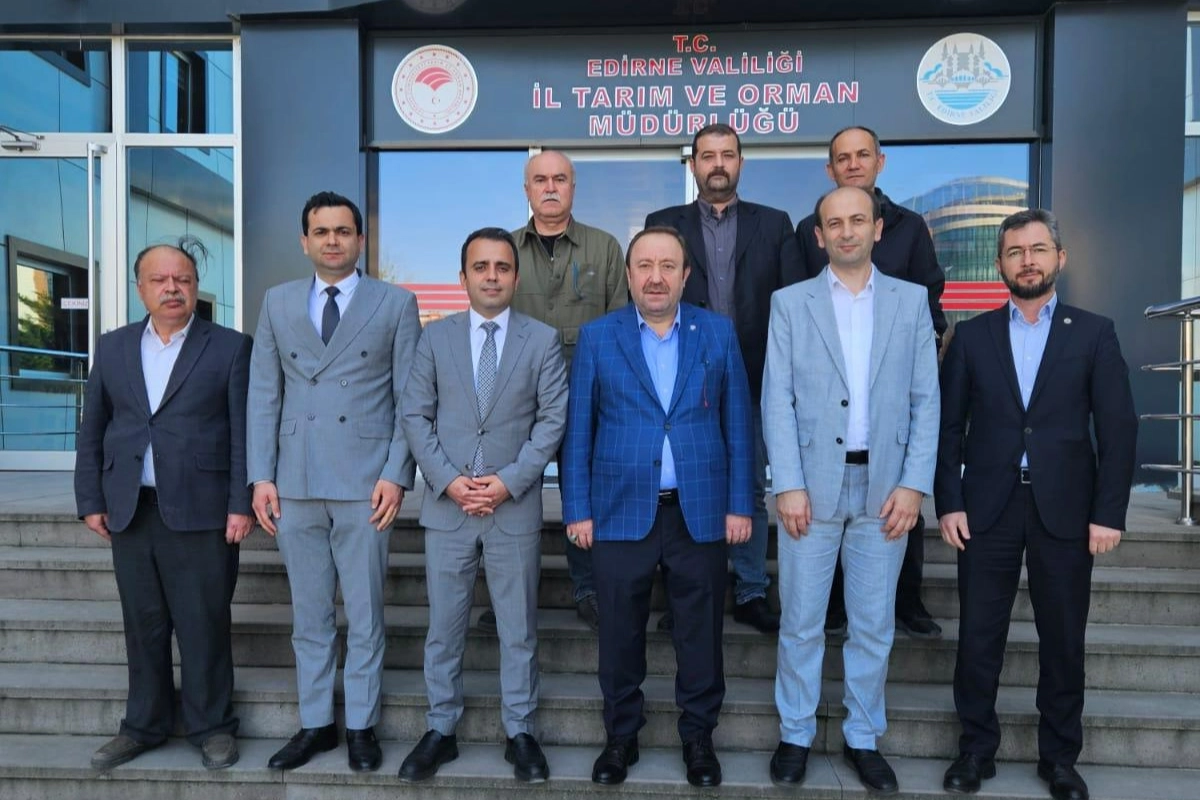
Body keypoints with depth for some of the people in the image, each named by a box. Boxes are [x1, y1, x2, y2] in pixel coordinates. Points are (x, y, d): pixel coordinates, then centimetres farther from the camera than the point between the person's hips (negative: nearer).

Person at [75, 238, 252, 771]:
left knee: (204, 625, 3)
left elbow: (244, 432, -4)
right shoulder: (112, 348, 11)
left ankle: (211, 726, 19)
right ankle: (144, 725, 27)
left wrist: (241, 504, -9)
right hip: (129, 511, 4)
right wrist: (91, 501, 7)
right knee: (142, 624, 12)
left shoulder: (231, 348, 0)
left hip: (201, 511, -3)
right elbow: (91, 431, 13)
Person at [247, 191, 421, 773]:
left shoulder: (396, 305, 3)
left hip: (365, 484, -2)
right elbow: (263, 395, 8)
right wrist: (261, 476, 2)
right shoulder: (278, 303, 11)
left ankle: (360, 727, 23)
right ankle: (315, 724, 27)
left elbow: (409, 399, 0)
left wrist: (395, 475, -9)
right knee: (308, 616, 13)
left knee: (365, 616, 7)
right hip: (295, 485, 3)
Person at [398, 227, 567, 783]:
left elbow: (553, 418, -3)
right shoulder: (435, 337, 5)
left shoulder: (542, 340, 2)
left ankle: (520, 733, 24)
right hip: (446, 506, 1)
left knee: (518, 628, 10)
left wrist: (510, 481, -12)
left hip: (516, 507, -1)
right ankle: (440, 731, 27)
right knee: (443, 627, 11)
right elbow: (415, 416, 2)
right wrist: (448, 481, -10)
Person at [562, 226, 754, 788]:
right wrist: (577, 510, -2)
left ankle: (698, 736, 30)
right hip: (621, 511, 0)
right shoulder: (596, 337, 2)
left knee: (700, 634, 11)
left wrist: (740, 505, 0)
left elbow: (738, 425, 5)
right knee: (620, 634, 10)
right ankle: (621, 735, 29)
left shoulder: (718, 333, 4)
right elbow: (577, 430, 2)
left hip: (700, 513, 1)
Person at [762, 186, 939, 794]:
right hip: (812, 483, -1)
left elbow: (926, 400, 4)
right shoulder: (790, 303, 4)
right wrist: (789, 485, -9)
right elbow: (777, 399, -2)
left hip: (884, 487, 2)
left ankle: (862, 738, 28)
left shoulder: (911, 302, 8)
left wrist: (913, 483, -5)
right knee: (801, 622, 7)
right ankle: (795, 735, 24)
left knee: (874, 625, 11)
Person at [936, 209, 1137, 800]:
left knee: (1063, 639, 10)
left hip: (1064, 509, 0)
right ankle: (976, 748, 22)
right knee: (979, 636, 6)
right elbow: (948, 426, 4)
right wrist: (948, 502, -4)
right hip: (987, 508, 1)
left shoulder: (1093, 333, 4)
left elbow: (1118, 428, 1)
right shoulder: (971, 336, 6)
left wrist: (1109, 512, -6)